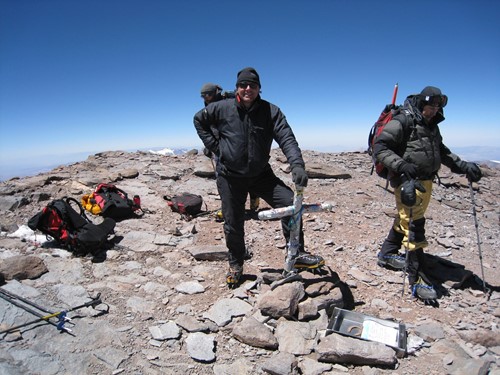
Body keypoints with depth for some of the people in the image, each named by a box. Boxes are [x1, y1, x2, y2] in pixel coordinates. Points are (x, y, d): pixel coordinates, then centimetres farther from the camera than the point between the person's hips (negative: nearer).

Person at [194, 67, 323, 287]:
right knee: (233, 223, 7)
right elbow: (199, 120, 11)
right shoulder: (222, 108, -5)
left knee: (289, 202, -18)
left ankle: (297, 254, -2)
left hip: (260, 174, 0)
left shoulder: (271, 111, -7)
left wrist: (297, 164, -35)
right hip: (230, 176, 0)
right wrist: (214, 145, 0)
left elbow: (286, 138, -18)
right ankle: (235, 265, 31)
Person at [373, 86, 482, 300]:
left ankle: (387, 254, 37)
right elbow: (379, 147, -16)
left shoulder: (431, 126, 17)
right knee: (414, 227, -10)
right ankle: (417, 280, -3)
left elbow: (442, 152, 25)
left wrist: (464, 166, 14)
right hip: (407, 182, -9)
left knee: (405, 220, 19)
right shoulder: (402, 122, -10)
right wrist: (401, 165, -27)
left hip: (425, 182, 9)